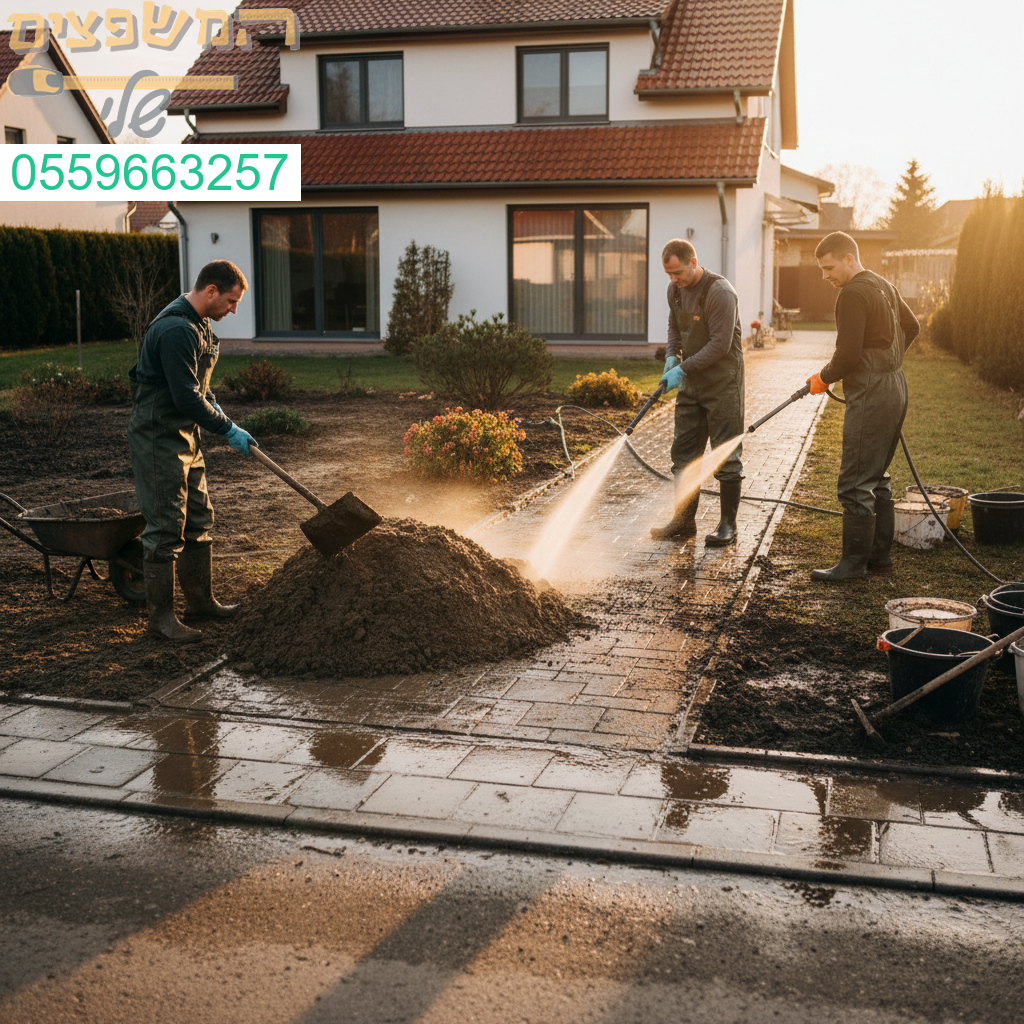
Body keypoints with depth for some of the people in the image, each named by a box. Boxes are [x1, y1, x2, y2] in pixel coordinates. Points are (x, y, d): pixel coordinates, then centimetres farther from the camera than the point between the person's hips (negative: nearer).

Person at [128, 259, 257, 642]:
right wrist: (228, 429, -16)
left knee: (199, 520, 16)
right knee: (166, 527, -5)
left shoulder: (197, 324, 12)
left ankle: (200, 599, 27)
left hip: (185, 437, 11)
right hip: (158, 439, -10)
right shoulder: (176, 330, -23)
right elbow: (186, 398, -25)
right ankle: (160, 615, 5)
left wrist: (214, 408, 8)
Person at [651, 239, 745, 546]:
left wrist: (683, 369, -21)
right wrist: (671, 356, 2)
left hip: (722, 382, -8)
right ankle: (684, 521, 19)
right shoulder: (675, 289, 5)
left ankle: (728, 525, 6)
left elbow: (720, 345, -22)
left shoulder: (719, 291, -20)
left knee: (726, 454, -2)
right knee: (684, 451, 10)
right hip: (690, 381, 8)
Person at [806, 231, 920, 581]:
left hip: (870, 395, -10)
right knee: (876, 477, 17)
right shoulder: (883, 285, 14)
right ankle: (880, 552, 23)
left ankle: (855, 561, 0)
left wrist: (823, 378, -4)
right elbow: (911, 326, 27)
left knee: (855, 482, -5)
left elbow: (848, 355, -21)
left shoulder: (852, 294, -17)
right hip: (895, 386, 10)